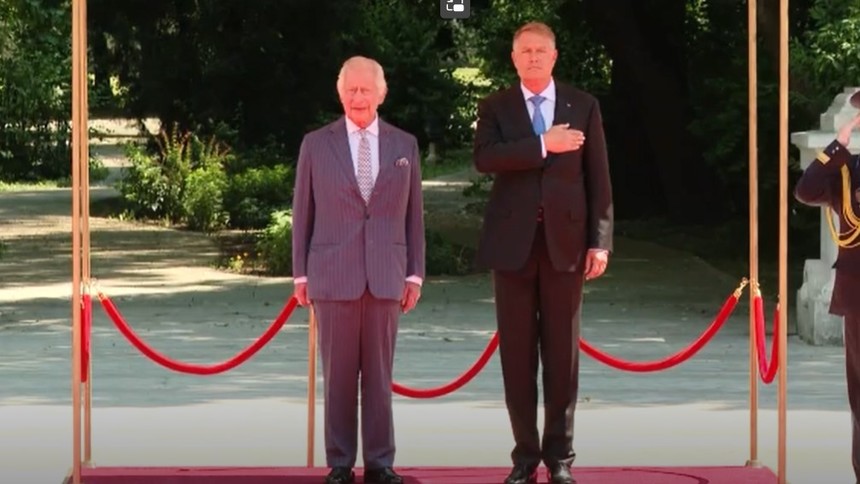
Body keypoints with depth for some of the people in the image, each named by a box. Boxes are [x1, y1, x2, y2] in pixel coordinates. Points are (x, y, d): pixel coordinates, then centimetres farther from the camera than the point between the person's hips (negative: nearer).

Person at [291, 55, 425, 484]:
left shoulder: (404, 145, 10)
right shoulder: (316, 144, 5)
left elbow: (413, 213, 10)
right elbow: (303, 213, 6)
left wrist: (415, 273, 5)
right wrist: (300, 273, 2)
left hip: (386, 276, 1)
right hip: (333, 275, -1)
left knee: (379, 374, 4)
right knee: (338, 374, 2)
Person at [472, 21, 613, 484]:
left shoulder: (583, 106, 7)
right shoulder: (495, 107, 5)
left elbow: (597, 177, 4)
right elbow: (484, 158, -13)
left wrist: (600, 241, -2)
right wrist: (542, 145, -17)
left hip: (564, 241, 0)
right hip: (513, 242, 0)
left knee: (562, 352, 2)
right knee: (517, 352, 2)